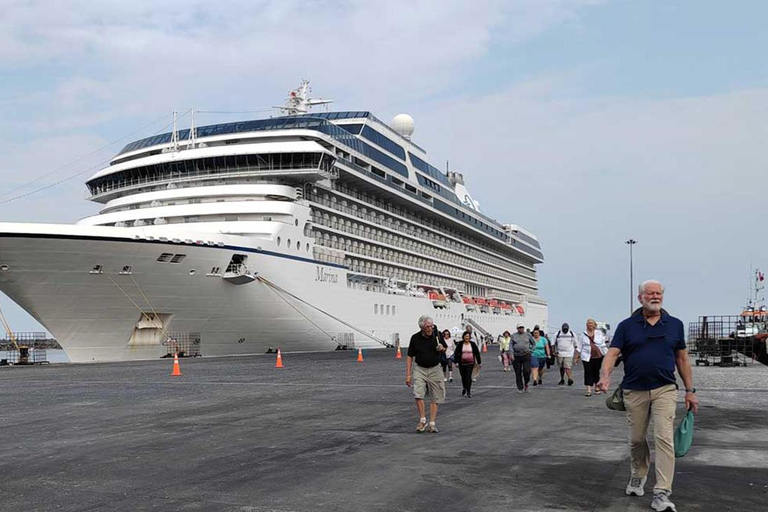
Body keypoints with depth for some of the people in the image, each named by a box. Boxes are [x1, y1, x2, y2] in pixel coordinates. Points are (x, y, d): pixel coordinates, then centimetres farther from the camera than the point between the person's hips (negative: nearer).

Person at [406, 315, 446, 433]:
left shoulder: (437, 335, -4)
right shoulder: (415, 338, -6)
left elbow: (444, 349, 13)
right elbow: (410, 357, -1)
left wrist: (442, 348, -13)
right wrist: (408, 374, -6)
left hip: (434, 370, 2)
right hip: (419, 369, -1)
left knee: (435, 398, 3)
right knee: (418, 394, -18)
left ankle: (432, 423, 12)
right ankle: (422, 420, -4)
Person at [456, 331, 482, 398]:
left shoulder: (473, 344, 0)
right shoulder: (460, 344, -2)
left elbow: (477, 353, 6)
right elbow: (456, 353, -1)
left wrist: (479, 362, 6)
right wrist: (456, 361, -10)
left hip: (470, 363, -1)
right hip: (462, 363, 1)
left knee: (468, 377, -12)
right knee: (463, 377, 13)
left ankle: (468, 392, -8)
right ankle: (464, 389, 38)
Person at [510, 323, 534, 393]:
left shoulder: (528, 335, 6)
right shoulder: (514, 335, 7)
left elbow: (533, 343, 15)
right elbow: (511, 345, 4)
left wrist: (530, 351, 4)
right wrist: (511, 354, -6)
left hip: (526, 356, -1)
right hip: (516, 356, 1)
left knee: (527, 371, -12)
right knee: (518, 373, 2)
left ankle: (526, 383, 15)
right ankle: (520, 388, 12)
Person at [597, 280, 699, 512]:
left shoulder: (675, 325, 6)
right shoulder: (627, 326, 2)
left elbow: (682, 359, 11)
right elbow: (612, 353, -7)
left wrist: (690, 391, 8)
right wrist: (605, 376, -25)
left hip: (665, 390, 0)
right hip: (634, 391, 1)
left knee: (664, 438, -11)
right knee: (636, 439, 12)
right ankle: (637, 477, 36)